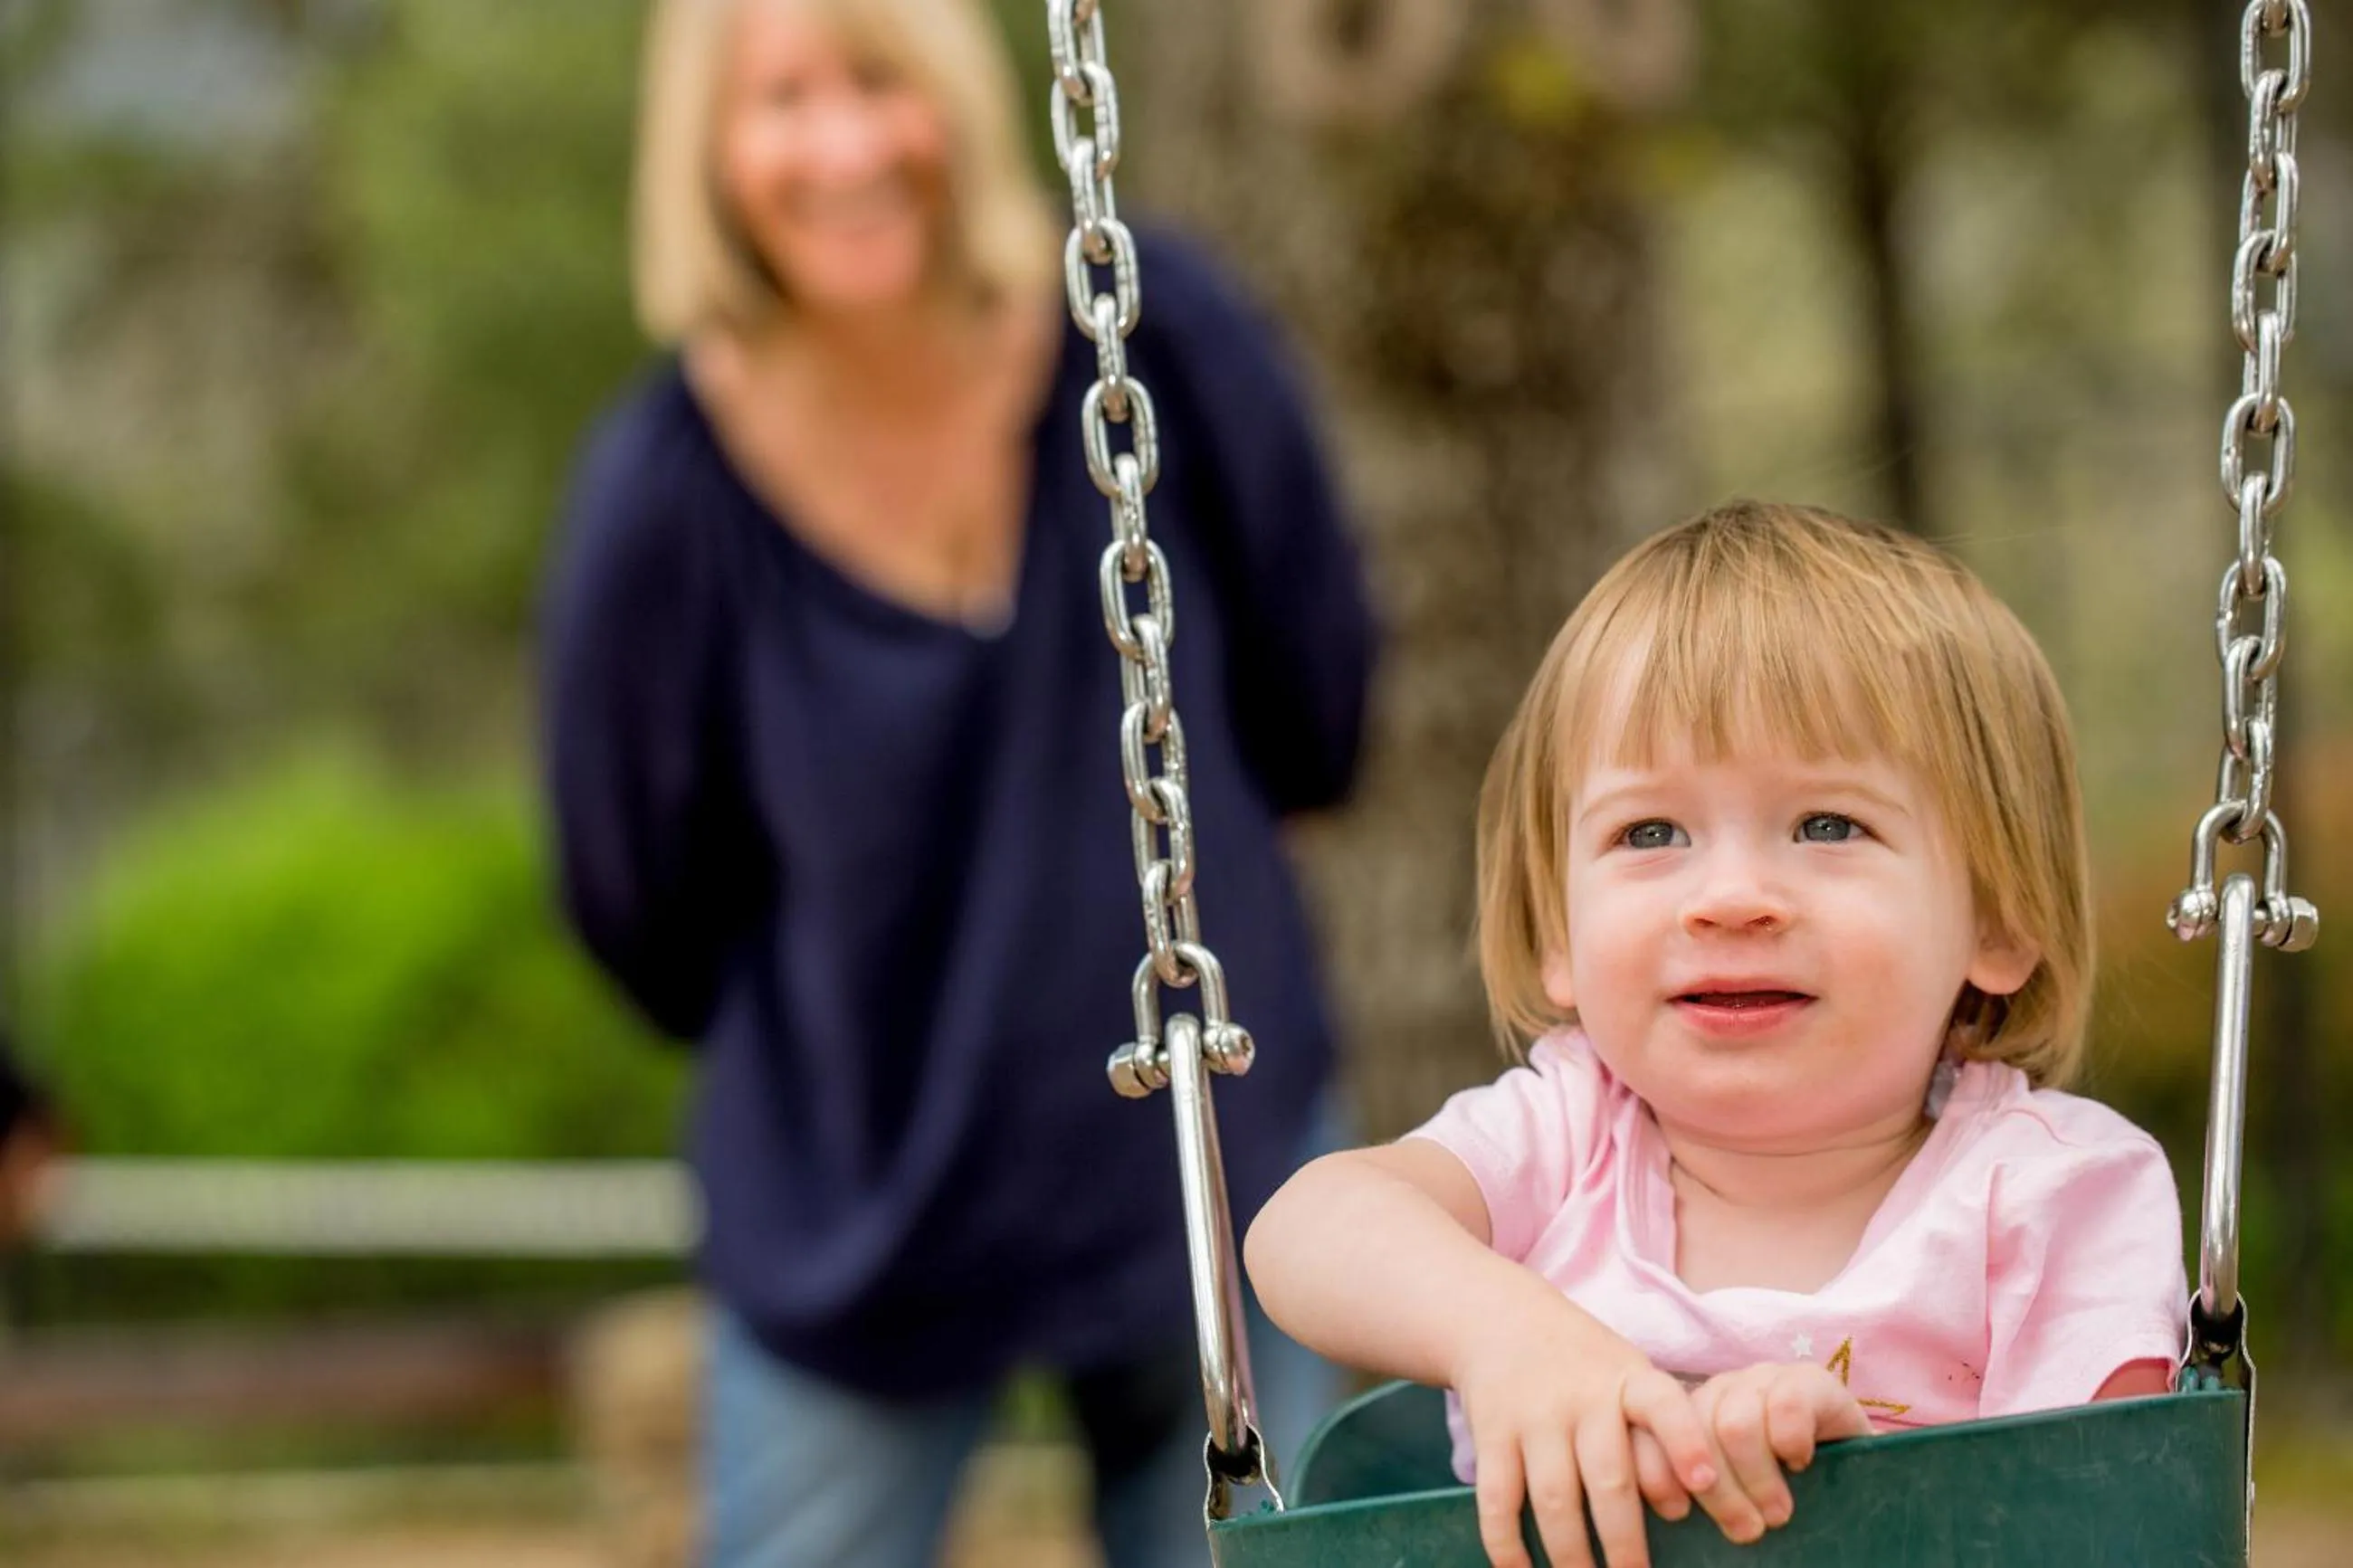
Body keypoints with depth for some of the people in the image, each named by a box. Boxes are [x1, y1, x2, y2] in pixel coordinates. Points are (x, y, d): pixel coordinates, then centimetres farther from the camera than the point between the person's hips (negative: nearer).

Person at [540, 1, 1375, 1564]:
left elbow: (1314, 717, 3)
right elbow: (644, 905, -4)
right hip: (851, 1238, -1)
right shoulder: (667, 489, -19)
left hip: (1212, 1180, 2)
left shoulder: (1157, 337, -15)